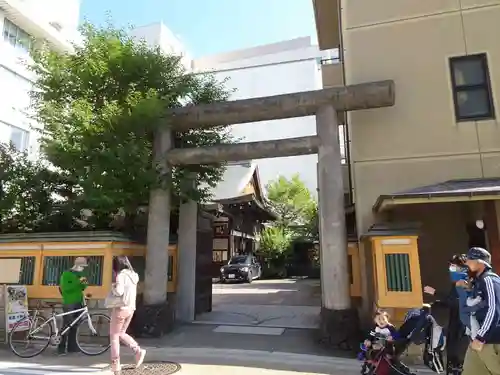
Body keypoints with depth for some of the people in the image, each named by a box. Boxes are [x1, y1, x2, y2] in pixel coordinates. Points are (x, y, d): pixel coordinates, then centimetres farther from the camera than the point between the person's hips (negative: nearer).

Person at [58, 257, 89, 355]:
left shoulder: (79, 274, 13)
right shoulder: (66, 274, -7)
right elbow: (65, 288, -20)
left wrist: (84, 284, -3)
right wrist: (78, 282, -24)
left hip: (78, 303, 7)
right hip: (69, 304, -7)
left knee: (75, 326, 8)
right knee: (66, 326, -5)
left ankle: (72, 346, 15)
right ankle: (61, 348, 3)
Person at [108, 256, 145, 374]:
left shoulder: (121, 275, -13)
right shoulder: (133, 276, 11)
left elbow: (118, 291, -24)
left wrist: (113, 287, -3)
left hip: (120, 308, -8)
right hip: (130, 308, 8)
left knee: (114, 336, 6)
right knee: (121, 334, 21)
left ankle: (115, 365, 9)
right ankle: (138, 350, 5)